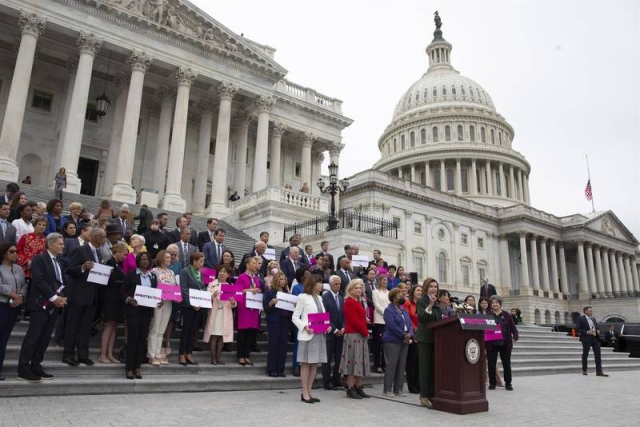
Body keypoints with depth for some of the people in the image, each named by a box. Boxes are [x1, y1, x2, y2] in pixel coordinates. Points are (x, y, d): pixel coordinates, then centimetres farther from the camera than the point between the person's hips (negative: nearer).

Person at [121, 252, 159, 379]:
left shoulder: (153, 276, 12)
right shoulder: (131, 274, 0)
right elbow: (123, 290, -1)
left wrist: (160, 301, -6)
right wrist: (128, 299, -19)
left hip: (147, 310, 4)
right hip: (133, 309, -4)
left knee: (142, 338, 6)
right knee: (132, 338, -3)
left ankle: (137, 367, 13)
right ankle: (129, 368, 4)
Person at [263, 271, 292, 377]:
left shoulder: (286, 292, 14)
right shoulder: (270, 292, 0)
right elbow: (266, 308, -5)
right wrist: (271, 302, -22)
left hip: (285, 321, 5)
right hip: (274, 321, -5)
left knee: (283, 345, 4)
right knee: (273, 345, -2)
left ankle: (280, 369, 11)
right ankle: (271, 370, 6)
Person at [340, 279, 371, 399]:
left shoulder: (358, 302, 16)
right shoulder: (349, 302, -13)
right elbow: (354, 320, -18)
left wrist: (365, 332, 4)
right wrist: (365, 332, -10)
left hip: (360, 335, 9)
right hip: (353, 335, -9)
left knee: (360, 362, 12)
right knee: (352, 361, -3)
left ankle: (359, 388, 19)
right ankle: (351, 389, 4)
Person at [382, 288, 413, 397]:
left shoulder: (403, 310, 17)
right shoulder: (389, 310, -8)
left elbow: (410, 323, 11)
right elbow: (391, 325, -18)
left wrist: (409, 334, -8)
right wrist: (403, 335, -16)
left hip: (404, 341, 8)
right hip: (392, 341, -8)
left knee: (401, 365, 9)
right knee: (391, 365, -5)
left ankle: (398, 389, 16)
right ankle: (387, 389, 3)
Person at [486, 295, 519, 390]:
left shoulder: (506, 315, 4)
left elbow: (513, 327, 4)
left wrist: (515, 337, -10)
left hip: (505, 344, 0)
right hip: (491, 344, 0)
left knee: (507, 364, 7)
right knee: (491, 364, 4)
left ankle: (508, 383, 19)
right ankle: (492, 383, 16)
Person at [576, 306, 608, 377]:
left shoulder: (593, 319, 16)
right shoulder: (580, 319, -5)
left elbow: (597, 327, 24)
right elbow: (577, 329, -11)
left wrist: (598, 331, 1)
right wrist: (587, 332, -20)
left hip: (595, 338, 6)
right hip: (586, 339, -6)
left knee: (598, 355, 0)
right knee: (585, 354, 5)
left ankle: (599, 371, 3)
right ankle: (584, 370, 17)